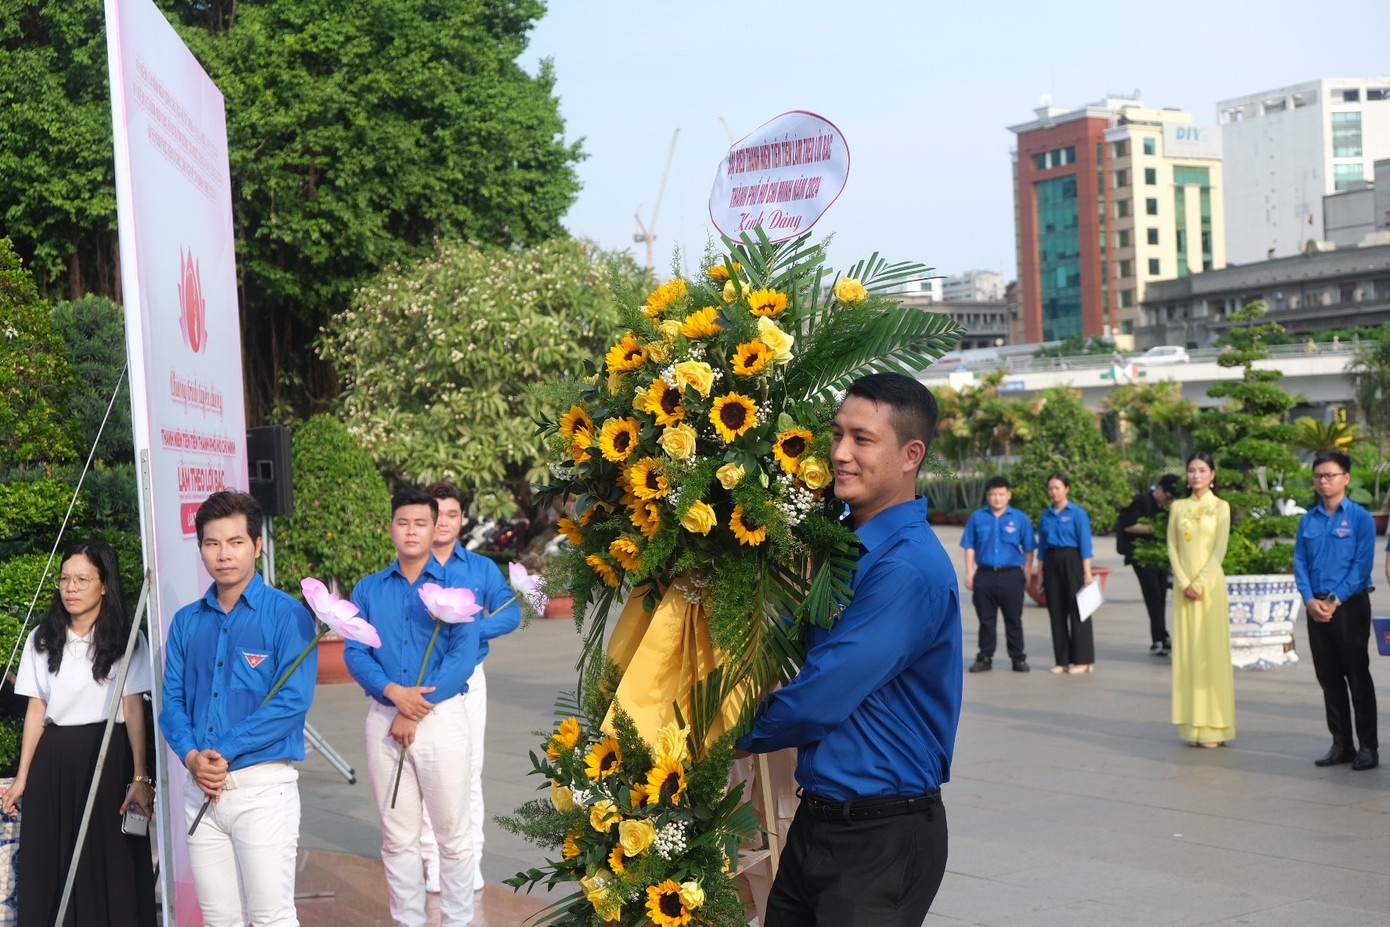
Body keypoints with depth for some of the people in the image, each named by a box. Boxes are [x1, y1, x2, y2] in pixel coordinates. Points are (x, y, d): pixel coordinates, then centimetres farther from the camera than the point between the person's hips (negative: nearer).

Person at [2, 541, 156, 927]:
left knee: (109, 866, -3)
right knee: (51, 868, 3)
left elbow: (134, 710, -5)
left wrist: (140, 778, -13)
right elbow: (36, 710, 9)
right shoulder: (42, 640, 9)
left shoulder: (126, 640, -1)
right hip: (53, 761, 3)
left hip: (108, 757, -3)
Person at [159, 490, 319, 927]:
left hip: (264, 788, -5)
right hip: (200, 789, 5)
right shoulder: (186, 622, 12)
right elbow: (172, 700, 9)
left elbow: (293, 701, -13)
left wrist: (224, 752, -16)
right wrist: (192, 756, -10)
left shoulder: (287, 614, -4)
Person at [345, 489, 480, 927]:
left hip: (442, 715, -3)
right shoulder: (368, 590, 9)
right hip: (384, 719, 3)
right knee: (398, 838, 9)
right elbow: (354, 653, 1)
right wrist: (393, 692, -17)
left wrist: (415, 711, -14)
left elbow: (463, 657, -9)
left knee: (452, 836, 2)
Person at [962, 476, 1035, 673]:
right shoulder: (977, 518, 4)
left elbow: (1028, 549, 6)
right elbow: (970, 547, 7)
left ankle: (1018, 658, 14)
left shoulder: (1020, 519, 2)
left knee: (1013, 620, 5)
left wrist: (1026, 573, 1)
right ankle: (985, 658, 16)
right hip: (985, 574, 1)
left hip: (1011, 575, -1)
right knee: (986, 620, 8)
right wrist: (969, 573, 1)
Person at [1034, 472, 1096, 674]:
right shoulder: (1046, 516, 11)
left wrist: (1087, 572, -12)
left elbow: (1085, 544, -7)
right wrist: (1040, 573, 10)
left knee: (1077, 610, -2)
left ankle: (1083, 660, 5)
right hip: (1051, 563, 5)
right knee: (1056, 612, 6)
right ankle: (1062, 660, 13)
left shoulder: (1077, 513, -3)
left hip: (1071, 561, -5)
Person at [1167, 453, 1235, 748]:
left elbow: (1219, 549, -5)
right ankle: (1192, 725, 7)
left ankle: (1213, 726, 0)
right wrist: (1184, 583, -6)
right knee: (1187, 651, 3)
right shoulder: (1178, 507, 10)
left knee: (1211, 649, -3)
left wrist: (1200, 583, -13)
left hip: (1210, 583, -3)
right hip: (1183, 585, 3)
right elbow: (1171, 547, 6)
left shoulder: (1220, 507, 1)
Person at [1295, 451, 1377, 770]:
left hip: (1350, 607, -5)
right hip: (1317, 608, 5)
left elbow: (1362, 565, -10)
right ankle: (1341, 744, 17)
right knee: (1329, 678, 9)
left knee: (1358, 677, -1)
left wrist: (1335, 601, -16)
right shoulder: (1308, 521, 9)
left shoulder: (1360, 518, -5)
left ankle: (1368, 746, 5)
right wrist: (1310, 600, -8)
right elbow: (1299, 562, 7)